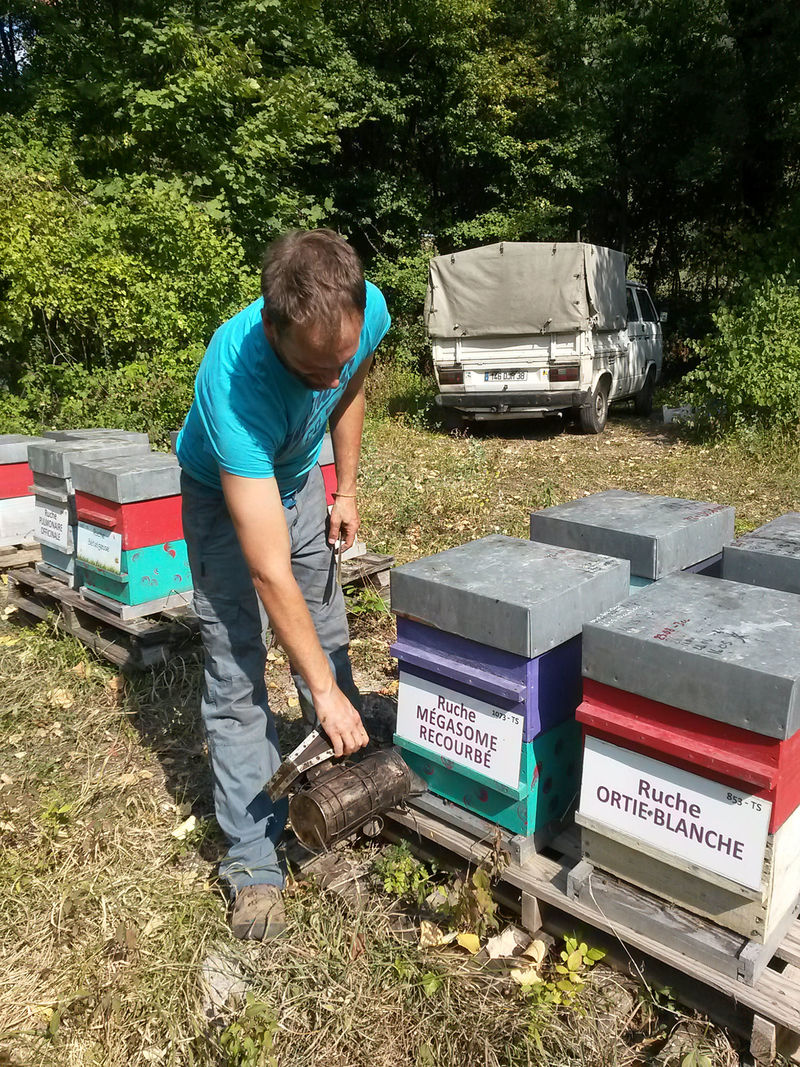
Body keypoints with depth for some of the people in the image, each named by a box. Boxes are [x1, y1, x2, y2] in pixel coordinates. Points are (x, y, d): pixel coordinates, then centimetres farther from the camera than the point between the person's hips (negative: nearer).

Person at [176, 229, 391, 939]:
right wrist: (322, 691, -33)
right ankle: (253, 862, 5)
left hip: (298, 478, 5)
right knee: (236, 678, -7)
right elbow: (269, 572, -40)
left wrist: (346, 492, 3)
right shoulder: (236, 381, -43)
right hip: (224, 494, -5)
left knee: (330, 640, 12)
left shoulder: (370, 311, -28)